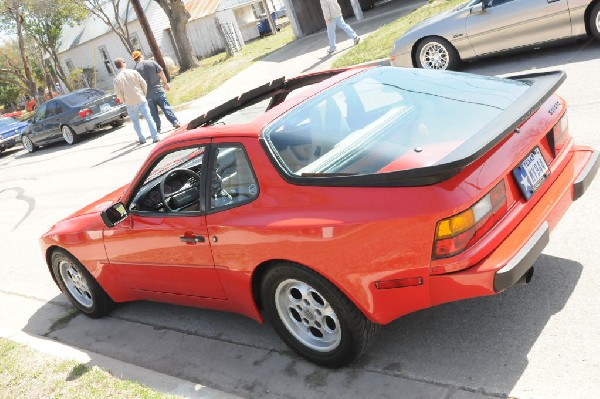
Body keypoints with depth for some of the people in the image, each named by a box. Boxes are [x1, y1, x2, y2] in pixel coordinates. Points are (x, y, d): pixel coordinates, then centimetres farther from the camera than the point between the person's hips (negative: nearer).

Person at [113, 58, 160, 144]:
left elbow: (118, 93, -2)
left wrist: (124, 101, 15)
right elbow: (144, 84, -2)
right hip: (141, 100, 0)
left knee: (136, 122, 14)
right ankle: (155, 137, -3)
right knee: (149, 118, 2)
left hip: (130, 104, 0)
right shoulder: (134, 72, -3)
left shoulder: (117, 79, -4)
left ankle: (142, 139, 16)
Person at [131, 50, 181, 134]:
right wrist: (165, 83, 10)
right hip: (158, 90, 1)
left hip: (148, 94, -1)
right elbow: (161, 74, -1)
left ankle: (158, 128, 13)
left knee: (154, 112, 9)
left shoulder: (136, 69, -7)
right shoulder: (152, 63, -2)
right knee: (166, 107, 5)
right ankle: (175, 122, 0)